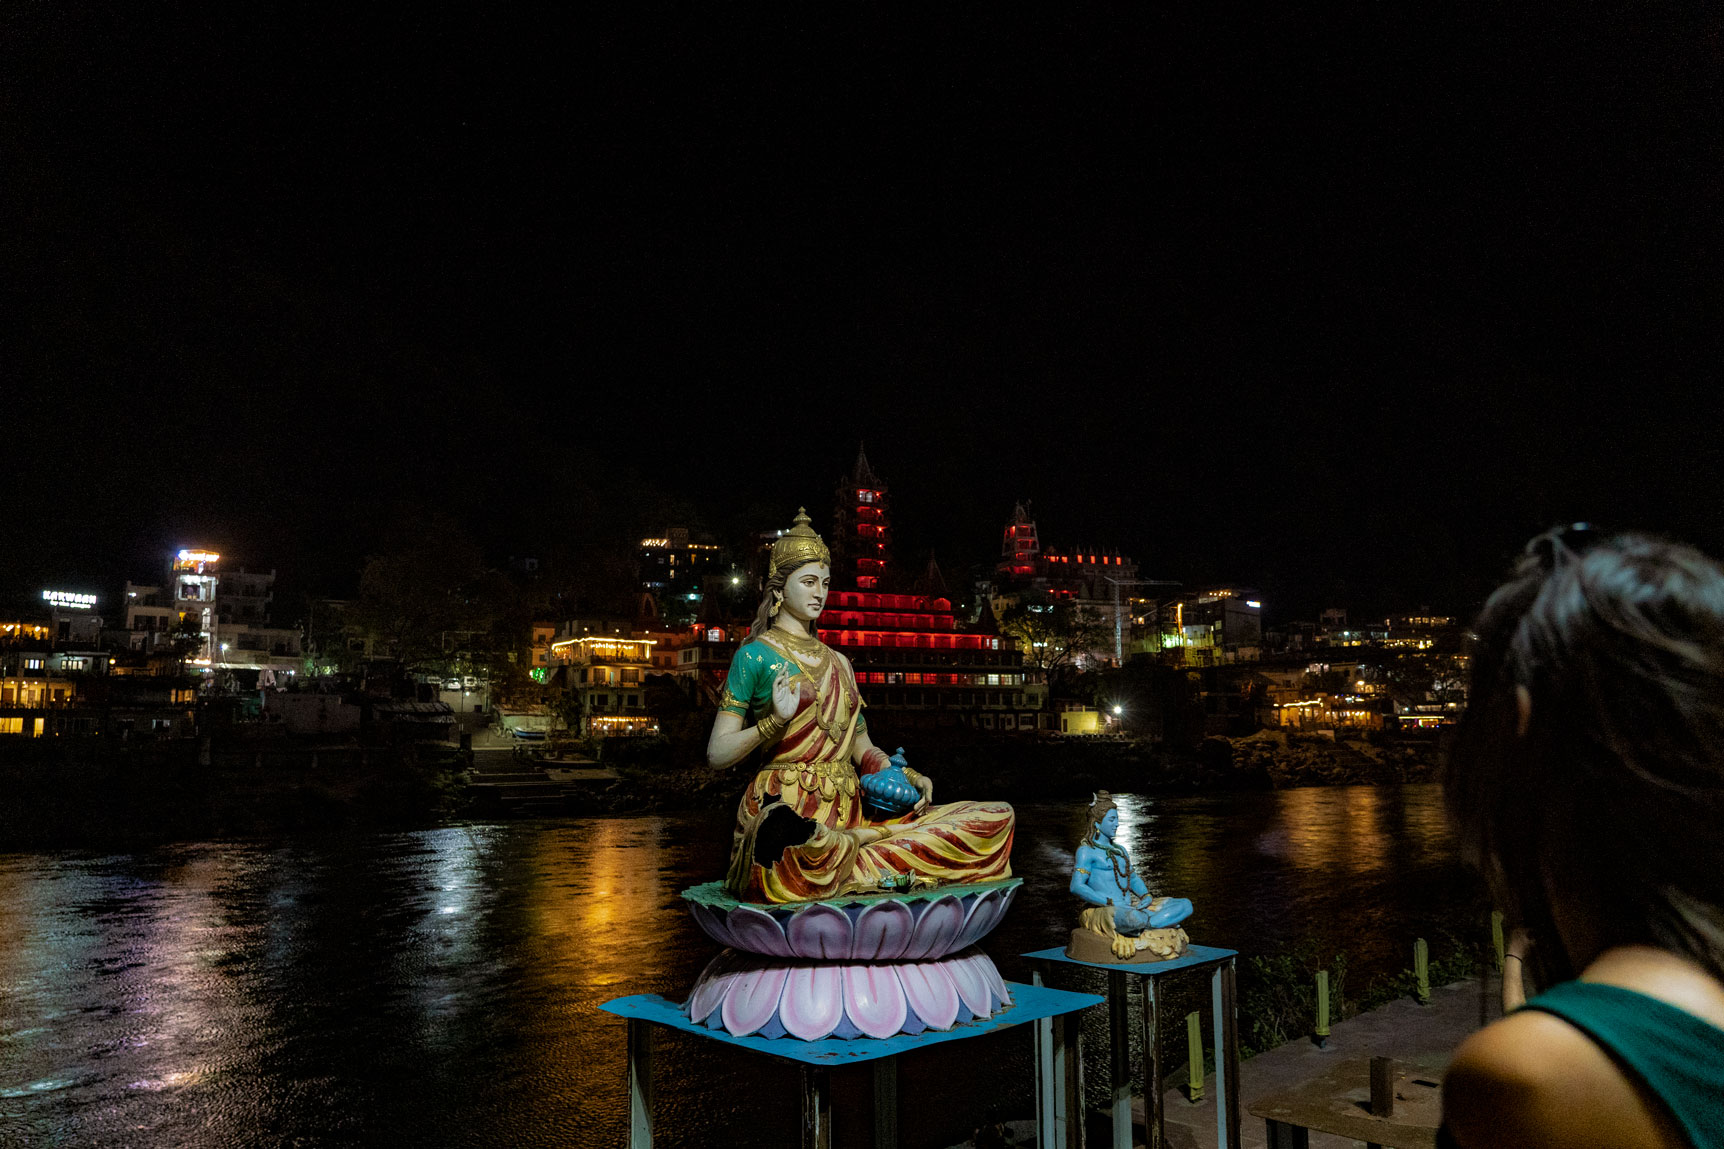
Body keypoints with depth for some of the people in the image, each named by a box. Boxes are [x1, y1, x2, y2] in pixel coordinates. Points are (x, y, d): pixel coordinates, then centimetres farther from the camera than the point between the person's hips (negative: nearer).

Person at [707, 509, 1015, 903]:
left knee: (995, 818, -9)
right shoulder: (755, 655, 4)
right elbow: (716, 755, -1)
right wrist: (774, 722, -17)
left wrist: (907, 777, 4)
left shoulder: (838, 663, 24)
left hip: (848, 813, 6)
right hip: (785, 807, -6)